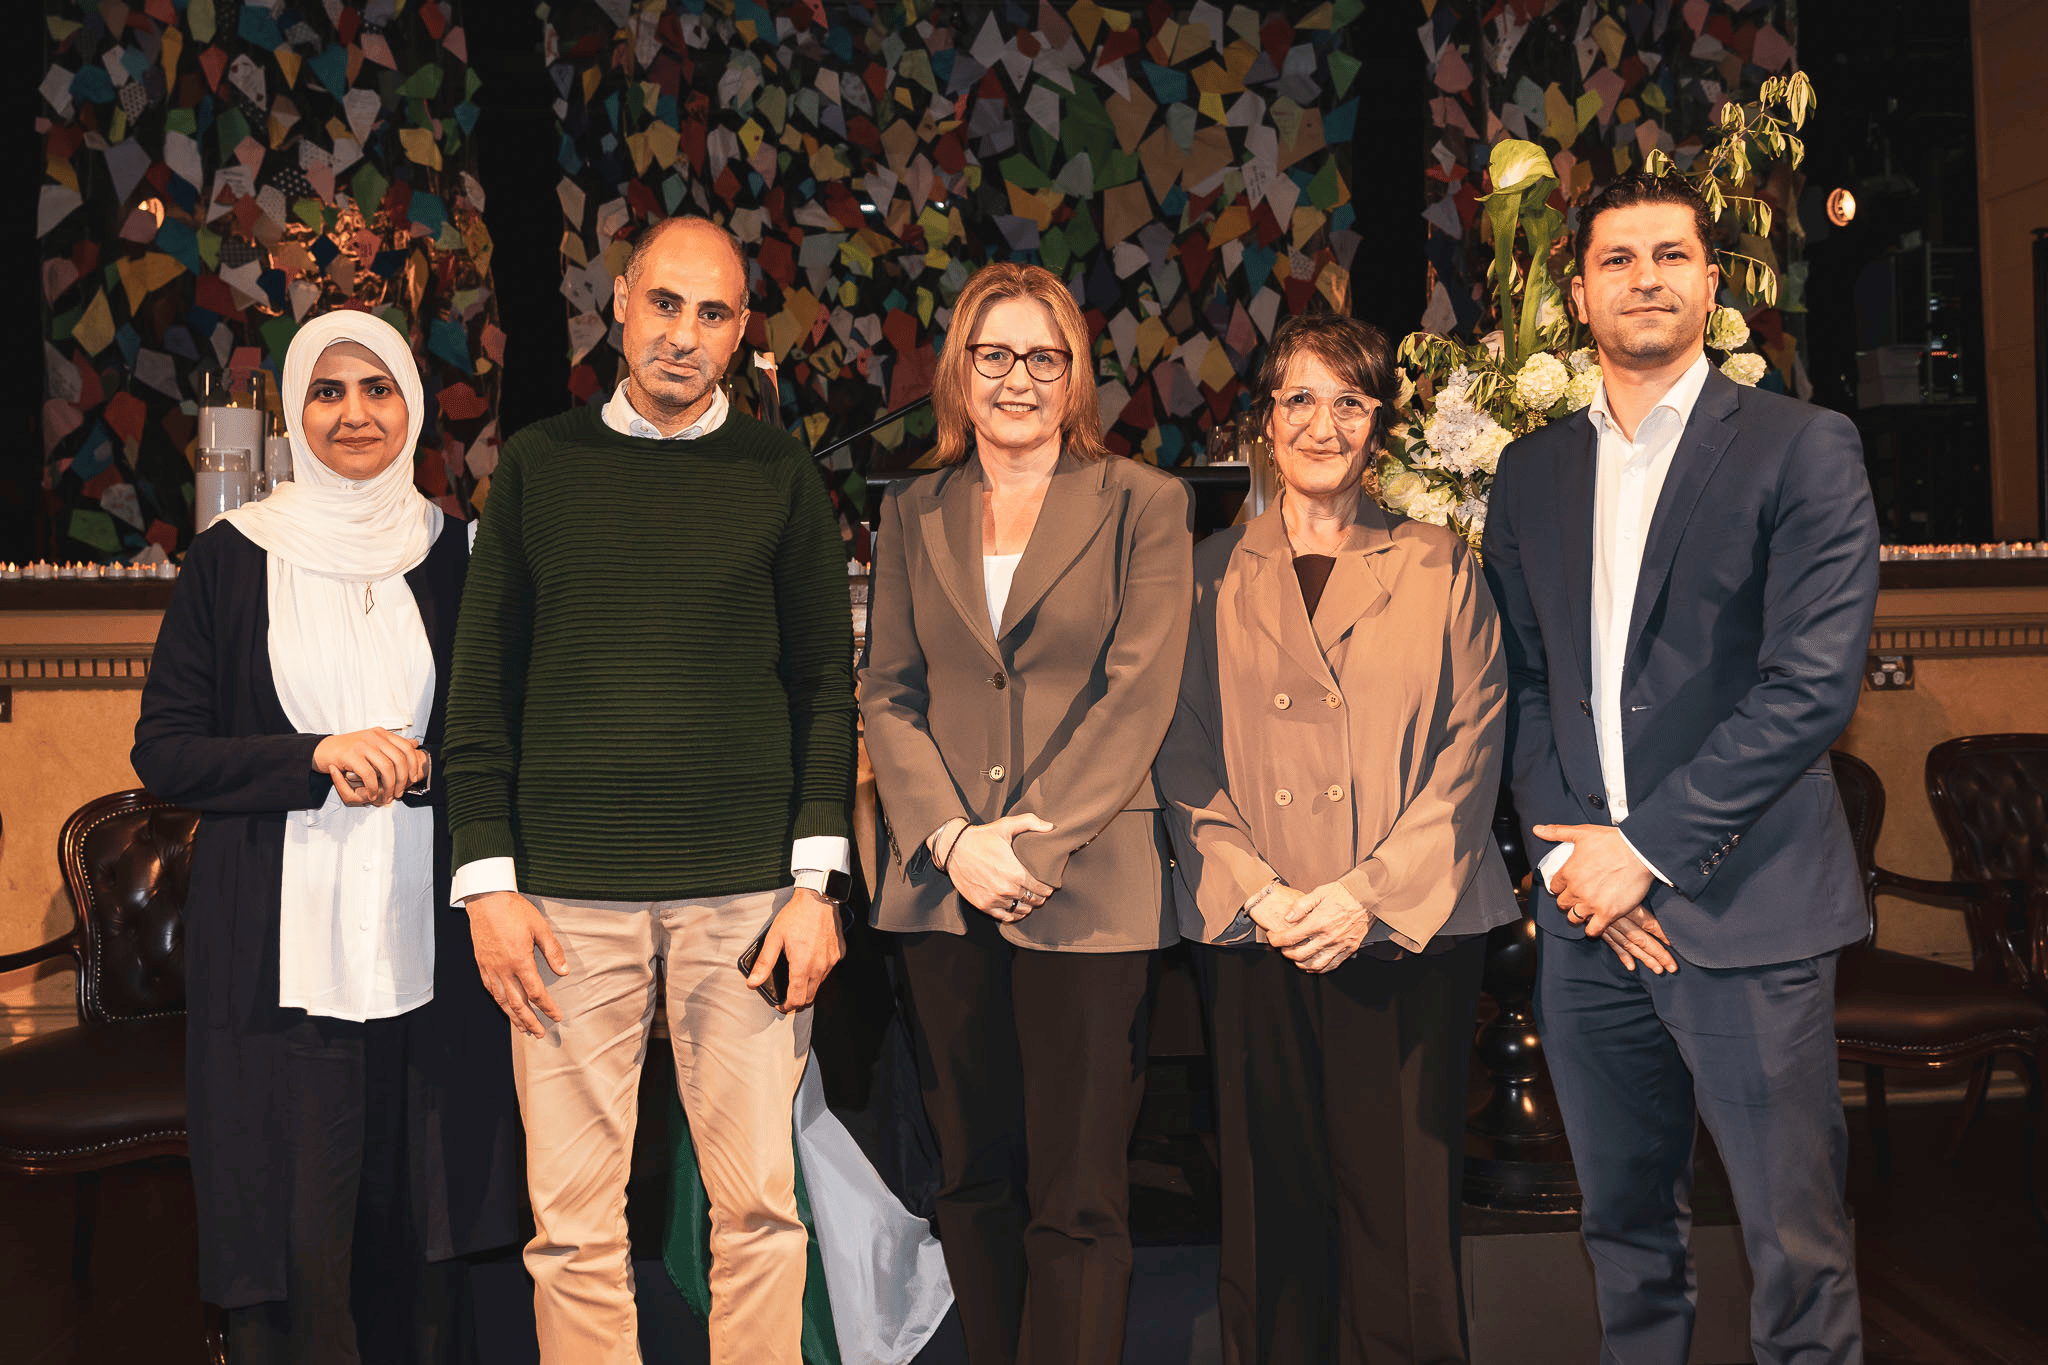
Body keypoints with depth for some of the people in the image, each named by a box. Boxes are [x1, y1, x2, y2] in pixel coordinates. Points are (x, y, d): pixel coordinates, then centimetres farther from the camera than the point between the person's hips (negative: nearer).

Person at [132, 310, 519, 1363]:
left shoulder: (456, 555, 8)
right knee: (291, 1245, 2)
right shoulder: (232, 557, 3)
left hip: (427, 939, 2)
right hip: (280, 947, -1)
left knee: (423, 1241, 7)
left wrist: (417, 766, -7)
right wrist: (318, 757, -12)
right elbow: (163, 750, 1)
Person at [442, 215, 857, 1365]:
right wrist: (488, 880, 0)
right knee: (574, 1218, 4)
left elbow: (827, 686, 6)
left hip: (747, 890, 0)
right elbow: (484, 686, 8)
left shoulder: (781, 474, 7)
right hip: (569, 894, 1)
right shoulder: (540, 464, 9)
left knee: (760, 1202, 4)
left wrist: (817, 881, -2)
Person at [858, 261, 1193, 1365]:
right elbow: (886, 694, 7)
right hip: (945, 889, 4)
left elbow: (1138, 696, -6)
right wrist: (953, 838, -8)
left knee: (1077, 1199, -1)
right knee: (974, 1180, 12)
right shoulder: (911, 516, 13)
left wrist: (1032, 843, -13)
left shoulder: (1144, 507, 2)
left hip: (1088, 890, -3)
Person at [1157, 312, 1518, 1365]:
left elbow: (1469, 754, 2)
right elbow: (1184, 758, 6)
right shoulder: (1210, 577, 11)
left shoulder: (1439, 570, 10)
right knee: (1270, 1217, 5)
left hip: (1407, 933, 0)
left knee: (1402, 1214, 0)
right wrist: (1258, 894, -9)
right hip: (1253, 940, 1)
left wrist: (1370, 895, -10)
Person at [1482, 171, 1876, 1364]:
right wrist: (1564, 847, -3)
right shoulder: (1532, 471, 12)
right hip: (1588, 908, 4)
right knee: (1627, 1231, 14)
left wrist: (1646, 846, -12)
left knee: (1797, 1253, 1)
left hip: (1744, 907, -4)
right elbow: (1524, 679, 11)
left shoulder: (1803, 449, -3)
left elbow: (1814, 684, -11)